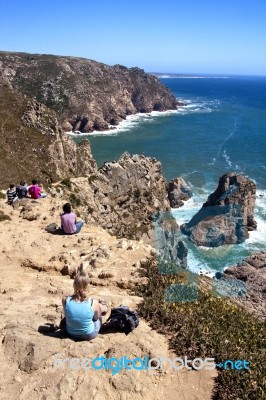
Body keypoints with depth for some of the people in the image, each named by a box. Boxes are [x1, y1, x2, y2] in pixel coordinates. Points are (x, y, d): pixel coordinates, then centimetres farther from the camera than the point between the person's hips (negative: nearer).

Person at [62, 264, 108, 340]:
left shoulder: (65, 300, -27)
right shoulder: (93, 303, -31)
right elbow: (96, 317, -10)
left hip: (71, 333, 2)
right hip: (89, 335, -2)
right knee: (100, 305, 22)